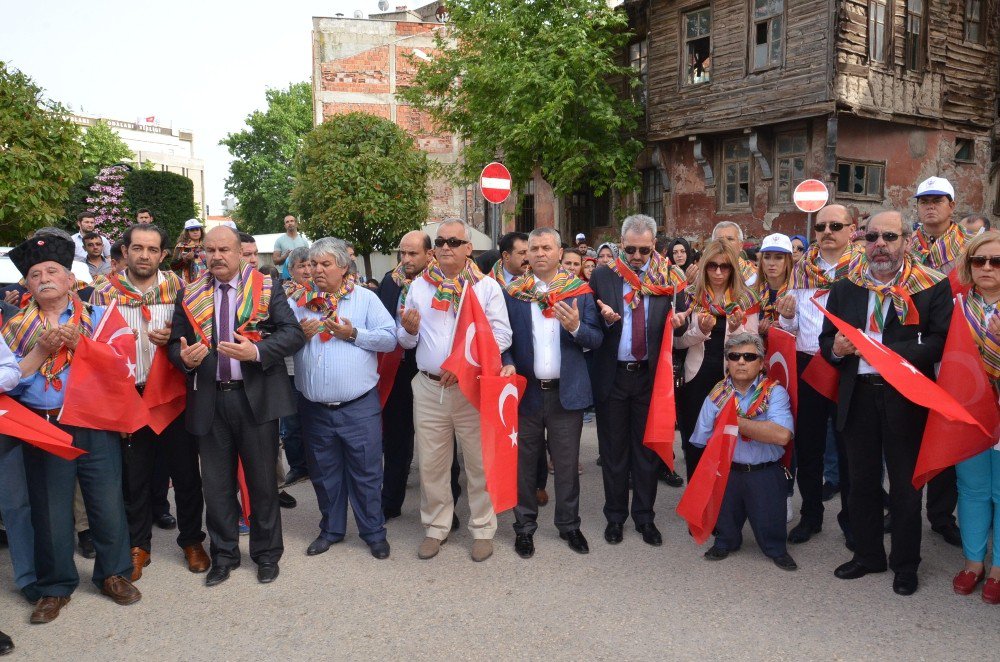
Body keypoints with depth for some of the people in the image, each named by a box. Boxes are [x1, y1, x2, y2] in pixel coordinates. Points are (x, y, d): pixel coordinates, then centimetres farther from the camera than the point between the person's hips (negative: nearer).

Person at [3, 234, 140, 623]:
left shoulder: (95, 317, 3)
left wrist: (77, 343, -15)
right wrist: (41, 349, -12)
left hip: (94, 427, -1)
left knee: (108, 504, 5)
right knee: (50, 511, 11)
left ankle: (113, 574, 26)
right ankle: (56, 587, 28)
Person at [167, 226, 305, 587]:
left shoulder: (266, 288, -2)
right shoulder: (189, 294, 8)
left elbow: (293, 333, -8)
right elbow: (176, 342, 10)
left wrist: (257, 351, -23)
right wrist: (184, 357, -13)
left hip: (256, 396, -3)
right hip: (208, 399, 3)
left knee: (262, 479, 9)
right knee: (216, 482, 13)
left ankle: (266, 553, 26)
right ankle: (223, 554, 30)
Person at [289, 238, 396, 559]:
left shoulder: (365, 298, 1)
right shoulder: (298, 301, 7)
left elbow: (389, 338, -6)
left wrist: (354, 334, -15)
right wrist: (299, 334, -12)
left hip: (359, 407, -3)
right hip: (314, 408, 3)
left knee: (366, 473, 5)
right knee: (324, 474, 16)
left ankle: (374, 532, 21)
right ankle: (331, 529, 33)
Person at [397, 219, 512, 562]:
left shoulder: (487, 286, 1)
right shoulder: (420, 286, 9)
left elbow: (501, 335, -6)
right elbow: (407, 341, 10)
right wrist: (409, 330, -13)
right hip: (429, 388, 3)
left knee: (480, 463, 4)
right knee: (430, 463, 9)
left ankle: (483, 529, 20)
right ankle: (435, 527, 26)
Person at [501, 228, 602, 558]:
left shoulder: (580, 291, 3)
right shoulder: (512, 292, 3)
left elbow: (596, 339, 0)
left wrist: (576, 327, -20)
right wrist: (508, 363, -14)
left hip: (567, 391, 0)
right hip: (526, 390, 0)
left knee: (567, 463, 9)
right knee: (525, 462, 10)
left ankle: (569, 524, 27)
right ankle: (525, 526, 25)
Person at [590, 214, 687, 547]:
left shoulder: (667, 278, 0)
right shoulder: (602, 276, -2)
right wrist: (606, 319, -22)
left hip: (649, 375, 1)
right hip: (612, 375, 0)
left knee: (646, 448, 12)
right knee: (614, 449, 11)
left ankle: (644, 517, 27)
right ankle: (615, 516, 27)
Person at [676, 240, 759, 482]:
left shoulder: (746, 298, 2)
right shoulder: (690, 296, 2)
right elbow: (678, 342, 2)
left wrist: (736, 329, -18)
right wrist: (700, 331, -17)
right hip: (697, 377, 0)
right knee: (694, 442, 7)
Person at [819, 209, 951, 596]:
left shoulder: (933, 287, -4)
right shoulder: (845, 287, 7)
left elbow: (939, 342, -13)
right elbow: (826, 342, 10)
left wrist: (888, 352, -24)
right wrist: (837, 348, -12)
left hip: (905, 398, -3)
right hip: (857, 395, 4)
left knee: (905, 484, 9)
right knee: (862, 481, 15)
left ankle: (905, 564, 27)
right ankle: (867, 554, 33)